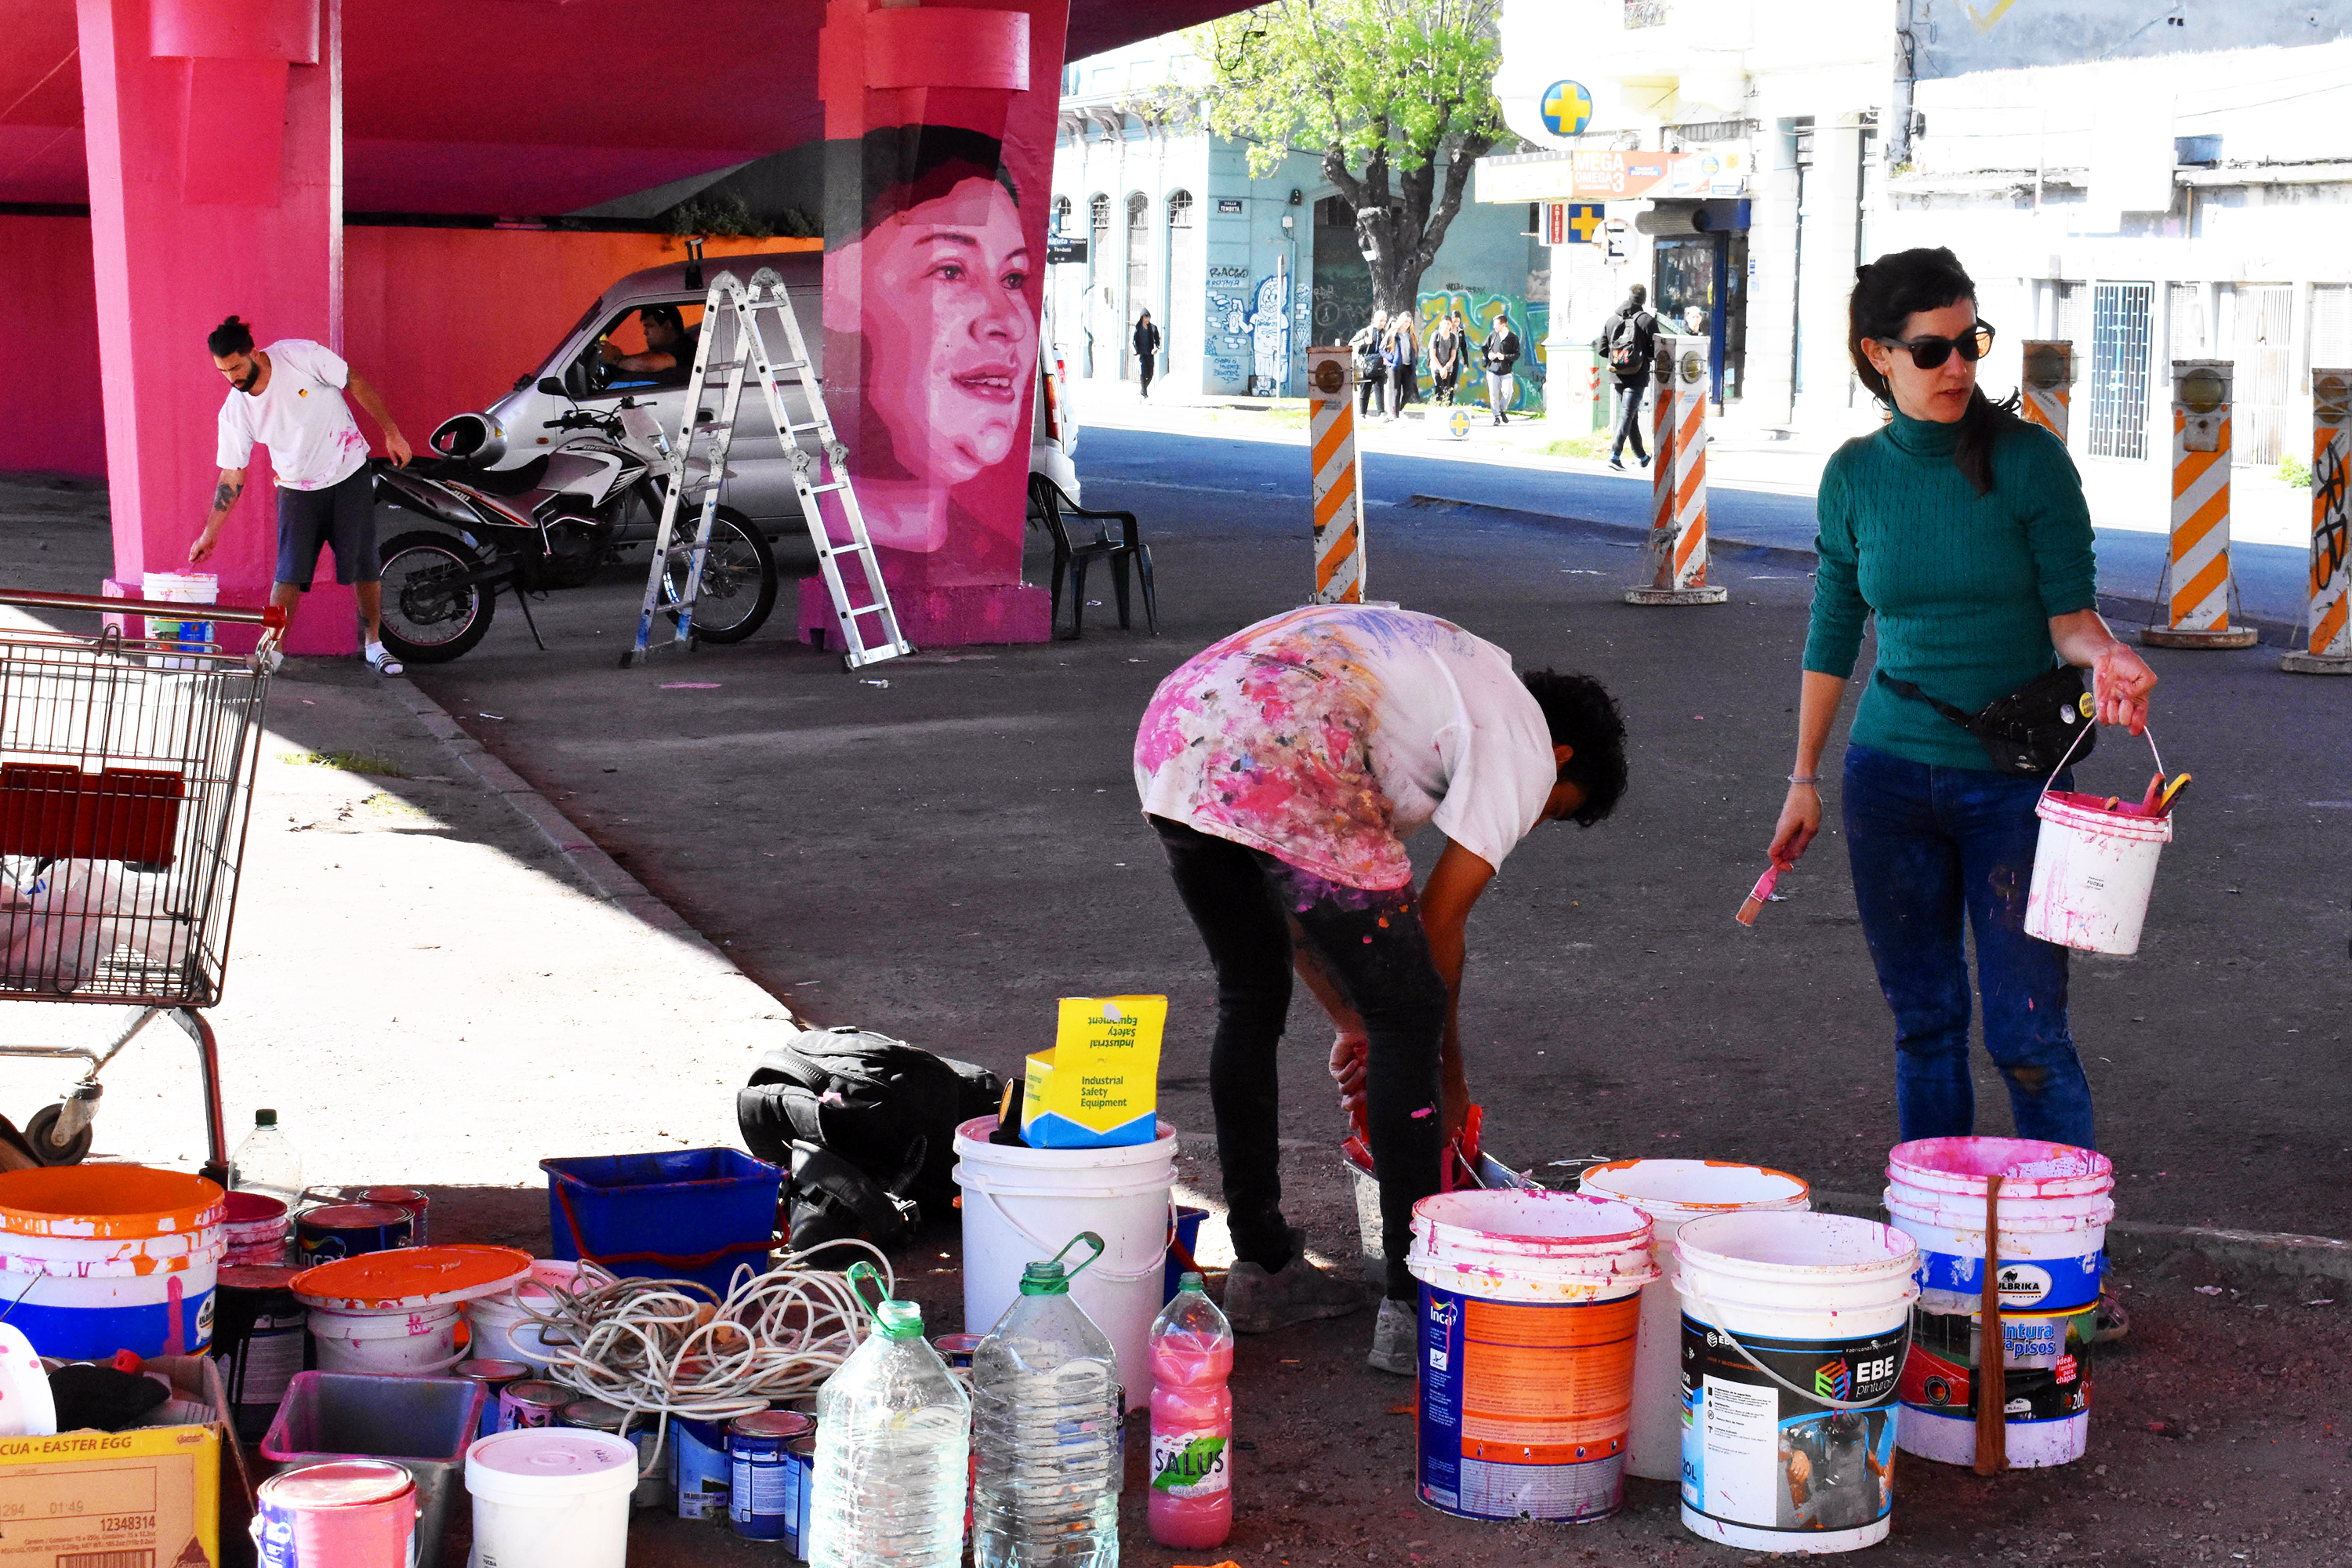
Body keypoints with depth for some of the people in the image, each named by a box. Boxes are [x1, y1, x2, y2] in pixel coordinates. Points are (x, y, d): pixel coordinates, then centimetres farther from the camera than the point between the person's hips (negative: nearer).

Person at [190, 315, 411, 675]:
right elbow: (232, 475, -4)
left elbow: (356, 383, -6)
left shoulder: (301, 356, -19)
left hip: (349, 474, -1)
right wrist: (209, 534, -6)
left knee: (364, 562, -2)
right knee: (289, 573, -10)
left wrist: (391, 432, -3)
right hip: (297, 489, 1)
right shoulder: (234, 411, -11)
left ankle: (373, 643, 14)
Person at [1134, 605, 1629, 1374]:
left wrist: (1353, 1024, 40)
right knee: (1408, 1014, 4)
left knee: (1250, 999, 24)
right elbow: (1439, 922, 10)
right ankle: (1413, 1310, 8)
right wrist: (1447, 1074, 24)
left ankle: (1261, 1266, 33)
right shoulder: (1524, 744, 14)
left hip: (1172, 725, 9)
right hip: (1279, 754, -9)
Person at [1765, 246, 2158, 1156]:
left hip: (2016, 780, -3)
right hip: (1891, 774, 3)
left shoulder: (2029, 459, -7)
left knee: (2026, 1032, -6)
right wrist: (1804, 778, 13)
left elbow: (2069, 609, -8)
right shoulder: (1855, 476, 3)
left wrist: (2101, 655, -31)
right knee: (1923, 1021, 9)